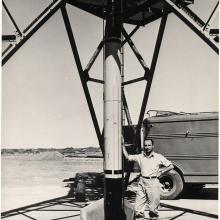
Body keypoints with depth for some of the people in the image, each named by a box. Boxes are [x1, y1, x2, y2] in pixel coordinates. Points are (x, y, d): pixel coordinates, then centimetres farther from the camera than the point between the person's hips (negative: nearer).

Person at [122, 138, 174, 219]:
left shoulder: (159, 157, 1)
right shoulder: (140, 156, 8)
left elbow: (171, 166, 5)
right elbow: (127, 157, 11)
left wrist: (161, 172, -1)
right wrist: (123, 145, 8)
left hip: (153, 182, -2)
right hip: (142, 182, 2)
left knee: (153, 205, 3)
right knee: (138, 206, 2)